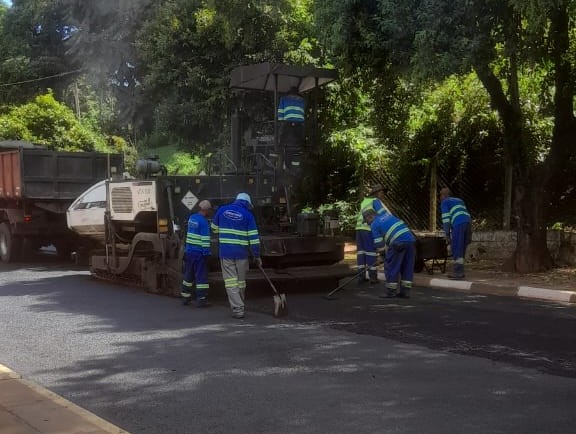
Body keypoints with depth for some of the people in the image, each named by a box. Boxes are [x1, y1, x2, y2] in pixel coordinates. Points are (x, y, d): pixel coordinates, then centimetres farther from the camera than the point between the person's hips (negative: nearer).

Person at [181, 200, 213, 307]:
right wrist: (206, 253, -14)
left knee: (188, 275, 15)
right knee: (201, 276, -2)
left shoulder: (191, 218, 11)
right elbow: (205, 240, -17)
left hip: (189, 251, 8)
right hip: (199, 253, -8)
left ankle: (185, 297, 22)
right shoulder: (204, 222, -15)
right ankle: (201, 299, 0)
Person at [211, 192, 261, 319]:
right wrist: (257, 256, 2)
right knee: (241, 281, 14)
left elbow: (214, 228, 16)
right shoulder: (248, 215, -2)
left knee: (231, 281, -1)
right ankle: (239, 306, 25)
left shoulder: (222, 210, 5)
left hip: (225, 252, 0)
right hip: (242, 253, 0)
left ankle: (237, 309, -8)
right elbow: (254, 238, -4)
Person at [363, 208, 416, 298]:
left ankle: (391, 291, 9)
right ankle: (405, 291, 15)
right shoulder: (387, 215, 27)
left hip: (398, 243, -7)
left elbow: (379, 244, 6)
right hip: (411, 239, 7)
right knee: (407, 267, 13)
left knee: (391, 266, 6)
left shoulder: (374, 225, 7)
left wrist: (384, 255, 19)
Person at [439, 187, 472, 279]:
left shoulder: (444, 202, 11)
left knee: (456, 249, -5)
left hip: (458, 225, -7)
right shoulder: (459, 200, 32)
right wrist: (469, 233, 25)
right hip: (468, 223, 7)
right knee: (461, 249, 12)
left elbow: (446, 219, -1)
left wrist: (447, 234, -2)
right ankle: (459, 271, 11)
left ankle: (458, 272, -9)